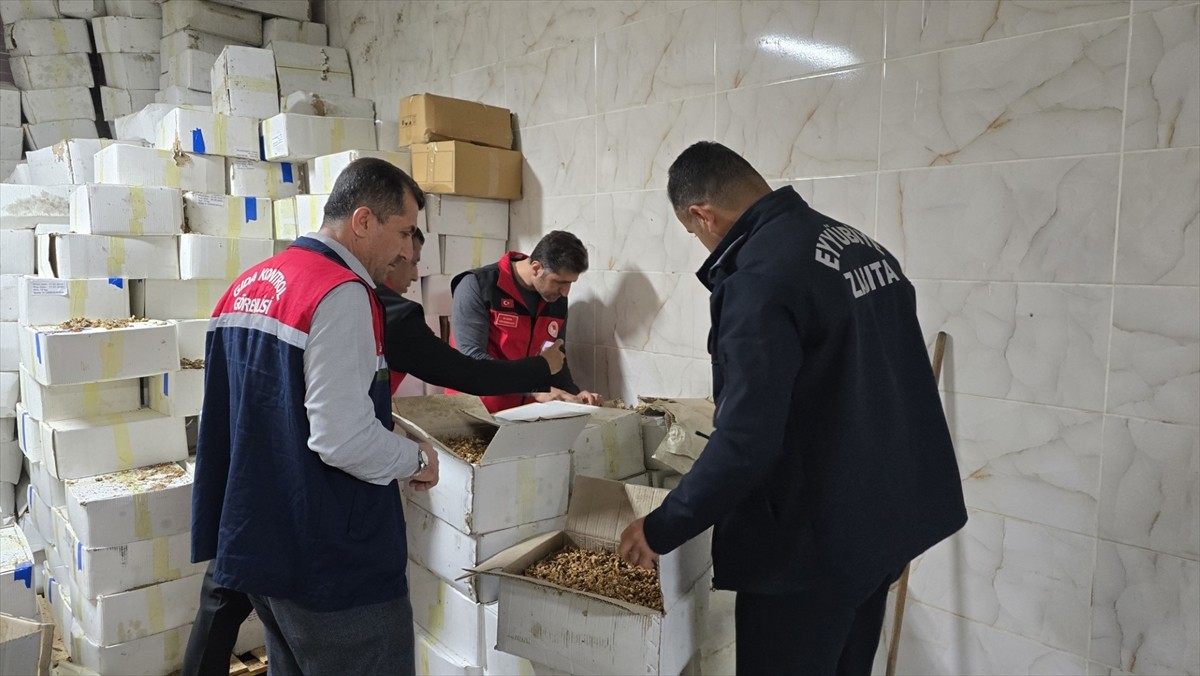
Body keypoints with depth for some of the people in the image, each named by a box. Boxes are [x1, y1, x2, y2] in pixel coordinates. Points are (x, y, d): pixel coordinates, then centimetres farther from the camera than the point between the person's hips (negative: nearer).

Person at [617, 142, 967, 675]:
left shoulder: (758, 279, -23)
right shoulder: (860, 243, 6)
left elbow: (746, 441, -27)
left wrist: (660, 530, -14)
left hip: (812, 544, -9)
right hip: (886, 521, 9)